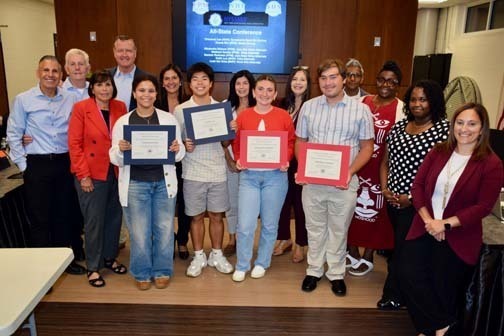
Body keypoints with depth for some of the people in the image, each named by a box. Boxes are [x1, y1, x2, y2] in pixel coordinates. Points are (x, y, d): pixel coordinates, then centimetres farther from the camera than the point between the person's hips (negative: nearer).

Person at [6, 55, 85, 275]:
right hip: (37, 165, -3)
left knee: (64, 215, 14)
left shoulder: (71, 99, 4)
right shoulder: (23, 100, -3)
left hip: (65, 163, 3)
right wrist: (23, 164, -3)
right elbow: (13, 135, 0)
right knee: (39, 218, 4)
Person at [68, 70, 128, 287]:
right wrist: (83, 175, -12)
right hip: (92, 175, -4)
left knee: (114, 217, 13)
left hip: (117, 172, 4)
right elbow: (74, 143, -8)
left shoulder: (120, 107, 5)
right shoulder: (81, 108, -6)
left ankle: (110, 257, 32)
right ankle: (93, 267, 19)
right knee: (94, 221, 4)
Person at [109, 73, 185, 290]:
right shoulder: (122, 122, 3)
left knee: (164, 230, 9)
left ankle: (162, 271, 29)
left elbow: (179, 155, 6)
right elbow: (115, 159, 3)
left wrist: (177, 149, -17)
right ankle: (142, 274, 27)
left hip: (164, 183, 1)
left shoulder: (169, 119, 4)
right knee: (139, 232, 6)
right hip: (135, 184, 0)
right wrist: (120, 150, -19)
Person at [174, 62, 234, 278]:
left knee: (217, 215, 10)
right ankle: (199, 256, 24)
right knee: (196, 216, 8)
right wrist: (184, 145, -19)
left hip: (218, 171, 1)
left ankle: (217, 255, 26)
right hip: (193, 172, -1)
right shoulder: (180, 110, 0)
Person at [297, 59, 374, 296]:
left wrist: (350, 171, -15)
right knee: (314, 228, 14)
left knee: (339, 231, 12)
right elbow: (299, 142, 9)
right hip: (312, 180, 2)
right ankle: (314, 270, 32)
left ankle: (336, 273, 30)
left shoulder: (361, 109, -3)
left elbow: (366, 147, 0)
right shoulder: (308, 107, 4)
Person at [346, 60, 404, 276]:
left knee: (374, 210, 7)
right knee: (353, 206, 9)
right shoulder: (363, 102, 6)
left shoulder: (401, 109, -5)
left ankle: (368, 257, 26)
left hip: (380, 169, -3)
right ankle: (352, 251, 30)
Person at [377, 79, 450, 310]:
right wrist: (384, 189, -1)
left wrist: (413, 197, -15)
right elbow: (385, 162, 14)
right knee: (400, 245, 17)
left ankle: (393, 295, 23)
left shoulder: (444, 129, -10)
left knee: (404, 248, 3)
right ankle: (401, 293, 36)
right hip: (394, 201, 6)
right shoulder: (398, 127, 8)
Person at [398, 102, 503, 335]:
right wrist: (428, 220, -13)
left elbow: (483, 206, -12)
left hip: (458, 238, -3)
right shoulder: (438, 152, 3)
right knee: (408, 275, -3)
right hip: (424, 228, 4)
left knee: (443, 290, 8)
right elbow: (418, 186, 0)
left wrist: (445, 224, -18)